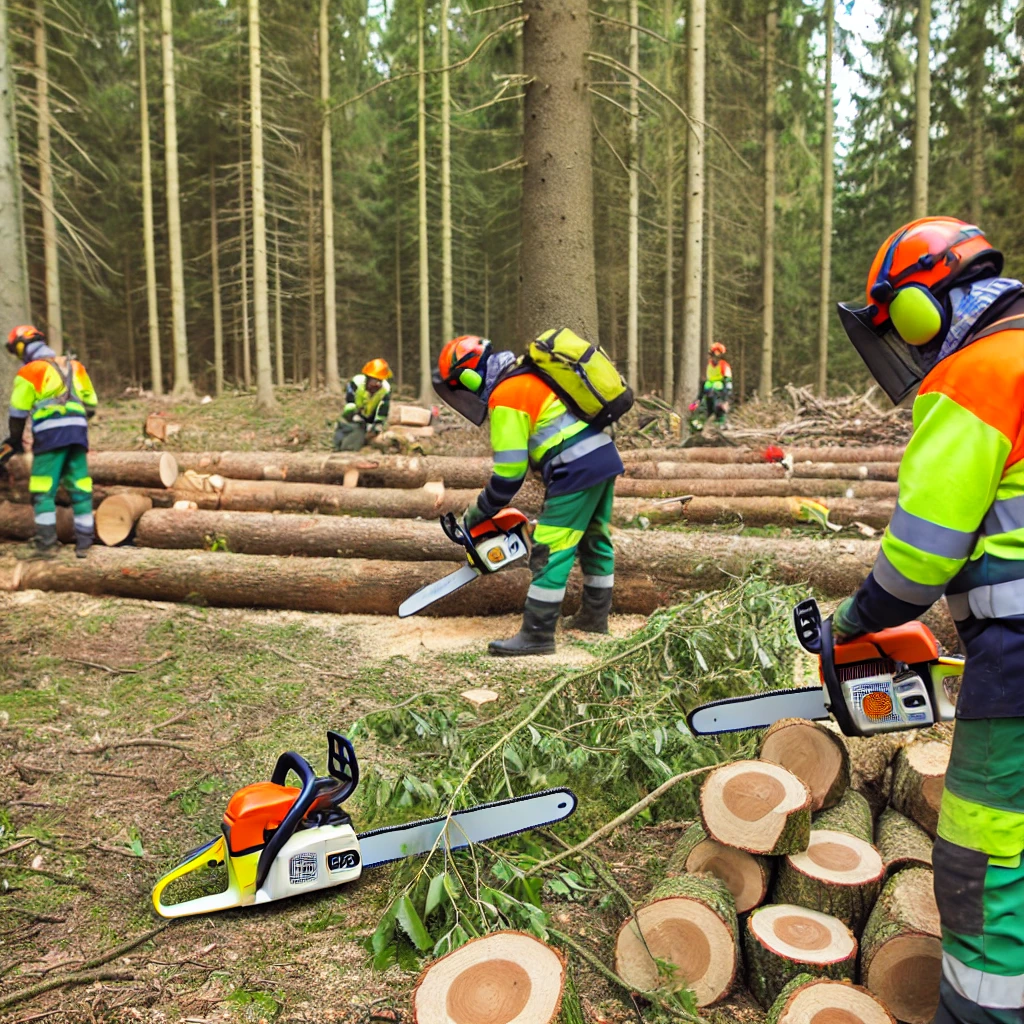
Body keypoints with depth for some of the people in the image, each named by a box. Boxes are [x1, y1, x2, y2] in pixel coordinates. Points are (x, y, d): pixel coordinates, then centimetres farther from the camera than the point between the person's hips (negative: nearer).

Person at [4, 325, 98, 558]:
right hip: (78, 431, 5)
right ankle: (83, 544, 3)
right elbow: (90, 404, 19)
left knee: (43, 492, -2)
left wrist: (16, 441, 17)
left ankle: (45, 545, -8)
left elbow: (18, 413, 4)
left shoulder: (29, 372, 2)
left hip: (50, 434, -5)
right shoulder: (75, 366, 18)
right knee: (81, 490, 5)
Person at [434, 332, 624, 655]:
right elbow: (524, 456, 23)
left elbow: (509, 471, -10)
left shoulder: (504, 396, -10)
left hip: (578, 469, -10)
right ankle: (595, 616, 32)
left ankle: (537, 635, -1)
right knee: (595, 540, 19)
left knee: (551, 553, -6)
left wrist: (479, 512, 3)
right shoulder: (525, 375, 19)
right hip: (605, 456, 10)